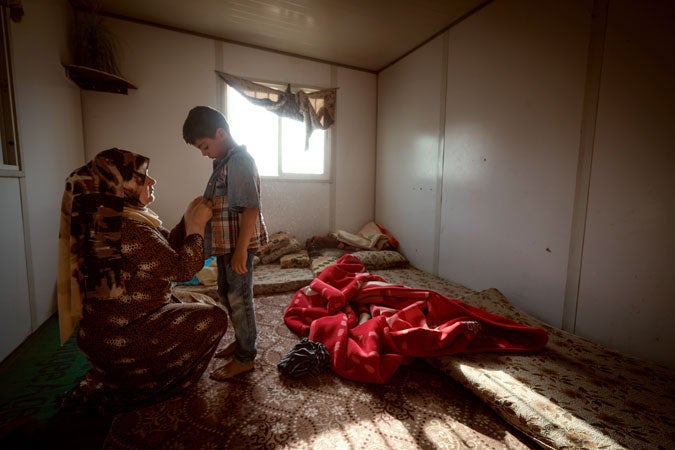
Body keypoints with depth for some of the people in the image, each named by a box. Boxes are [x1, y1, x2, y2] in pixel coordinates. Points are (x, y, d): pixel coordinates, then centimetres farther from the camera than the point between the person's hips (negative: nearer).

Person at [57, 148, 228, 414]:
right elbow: (182, 269, -25)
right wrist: (197, 225, -15)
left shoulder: (110, 219, 2)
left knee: (196, 307, 23)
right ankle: (134, 391, 12)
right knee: (214, 318, -5)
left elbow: (166, 249, 6)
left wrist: (189, 219, -5)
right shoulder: (126, 228, -29)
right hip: (120, 336, -9)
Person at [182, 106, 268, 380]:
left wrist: (240, 251, -25)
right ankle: (242, 340, 39)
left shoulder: (239, 162, -18)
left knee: (239, 298, 2)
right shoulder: (225, 161, 13)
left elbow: (251, 208, -25)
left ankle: (245, 358, 20)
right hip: (225, 243, 10)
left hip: (238, 244, -10)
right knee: (226, 294, 20)